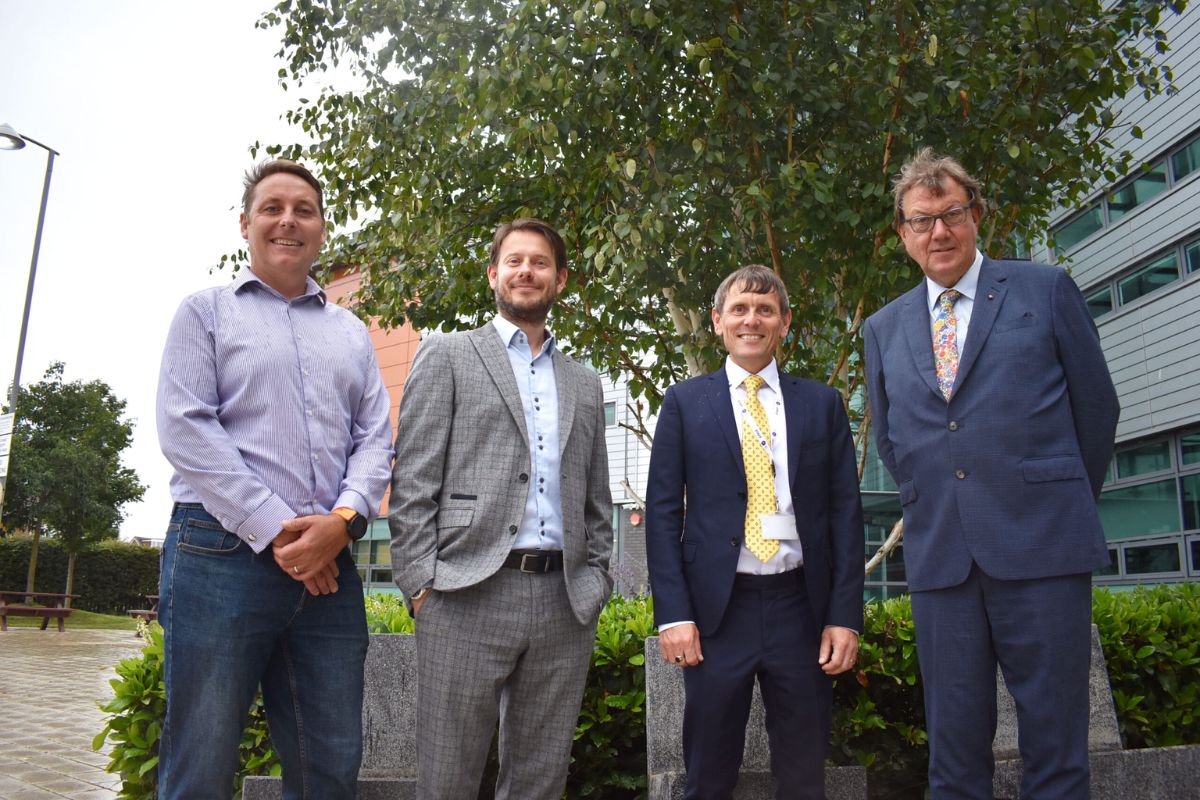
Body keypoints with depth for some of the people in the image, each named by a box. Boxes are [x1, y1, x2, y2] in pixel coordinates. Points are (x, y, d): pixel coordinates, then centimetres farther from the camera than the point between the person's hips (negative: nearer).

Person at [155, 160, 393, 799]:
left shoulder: (351, 332, 20)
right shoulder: (206, 311, 9)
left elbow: (375, 438, 11)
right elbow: (185, 428, -4)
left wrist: (344, 519, -9)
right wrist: (276, 530, -12)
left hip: (329, 565, 4)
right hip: (222, 554, -3)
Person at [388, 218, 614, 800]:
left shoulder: (584, 384, 19)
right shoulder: (447, 356, 7)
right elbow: (413, 482, -1)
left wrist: (596, 583, 8)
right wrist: (422, 584, -9)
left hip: (565, 603, 4)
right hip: (468, 597, -3)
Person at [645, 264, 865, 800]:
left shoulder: (822, 404, 9)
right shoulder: (685, 403, 5)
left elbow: (845, 512, 6)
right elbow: (663, 512, 1)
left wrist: (845, 615, -1)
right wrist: (673, 615, -7)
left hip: (802, 608, 1)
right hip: (717, 609, -1)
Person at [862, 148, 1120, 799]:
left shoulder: (1046, 290, 5)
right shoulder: (884, 329, 13)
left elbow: (1096, 404, 8)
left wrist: (1067, 503, 12)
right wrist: (926, 502, 13)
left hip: (1041, 548, -2)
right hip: (939, 554, 3)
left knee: (1054, 743, 4)